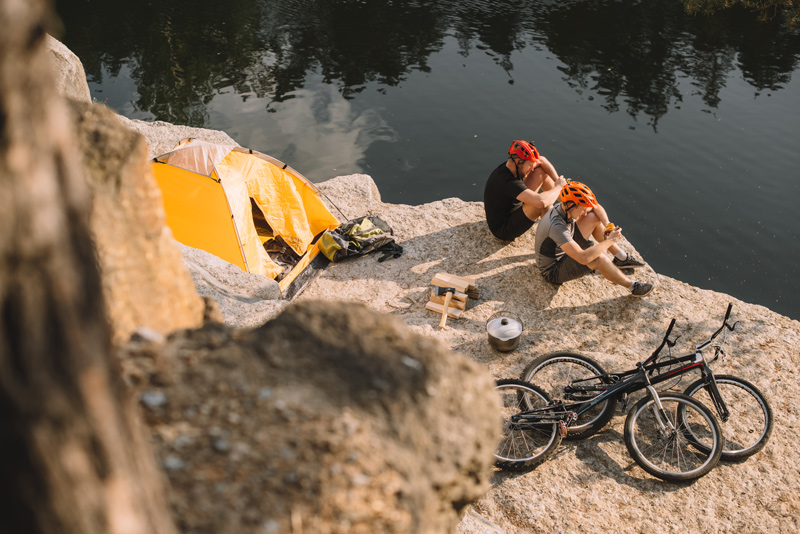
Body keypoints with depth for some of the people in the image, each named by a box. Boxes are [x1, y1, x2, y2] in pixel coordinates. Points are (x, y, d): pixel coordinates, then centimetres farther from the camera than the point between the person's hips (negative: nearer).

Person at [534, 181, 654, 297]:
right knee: (599, 258, -32)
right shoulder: (556, 227, -38)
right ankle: (633, 287, -6)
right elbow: (583, 258, -44)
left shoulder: (562, 207, -10)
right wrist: (610, 240, -32)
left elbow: (597, 208, 10)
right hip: (553, 273, -9)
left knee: (593, 218, -1)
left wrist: (607, 225, -8)